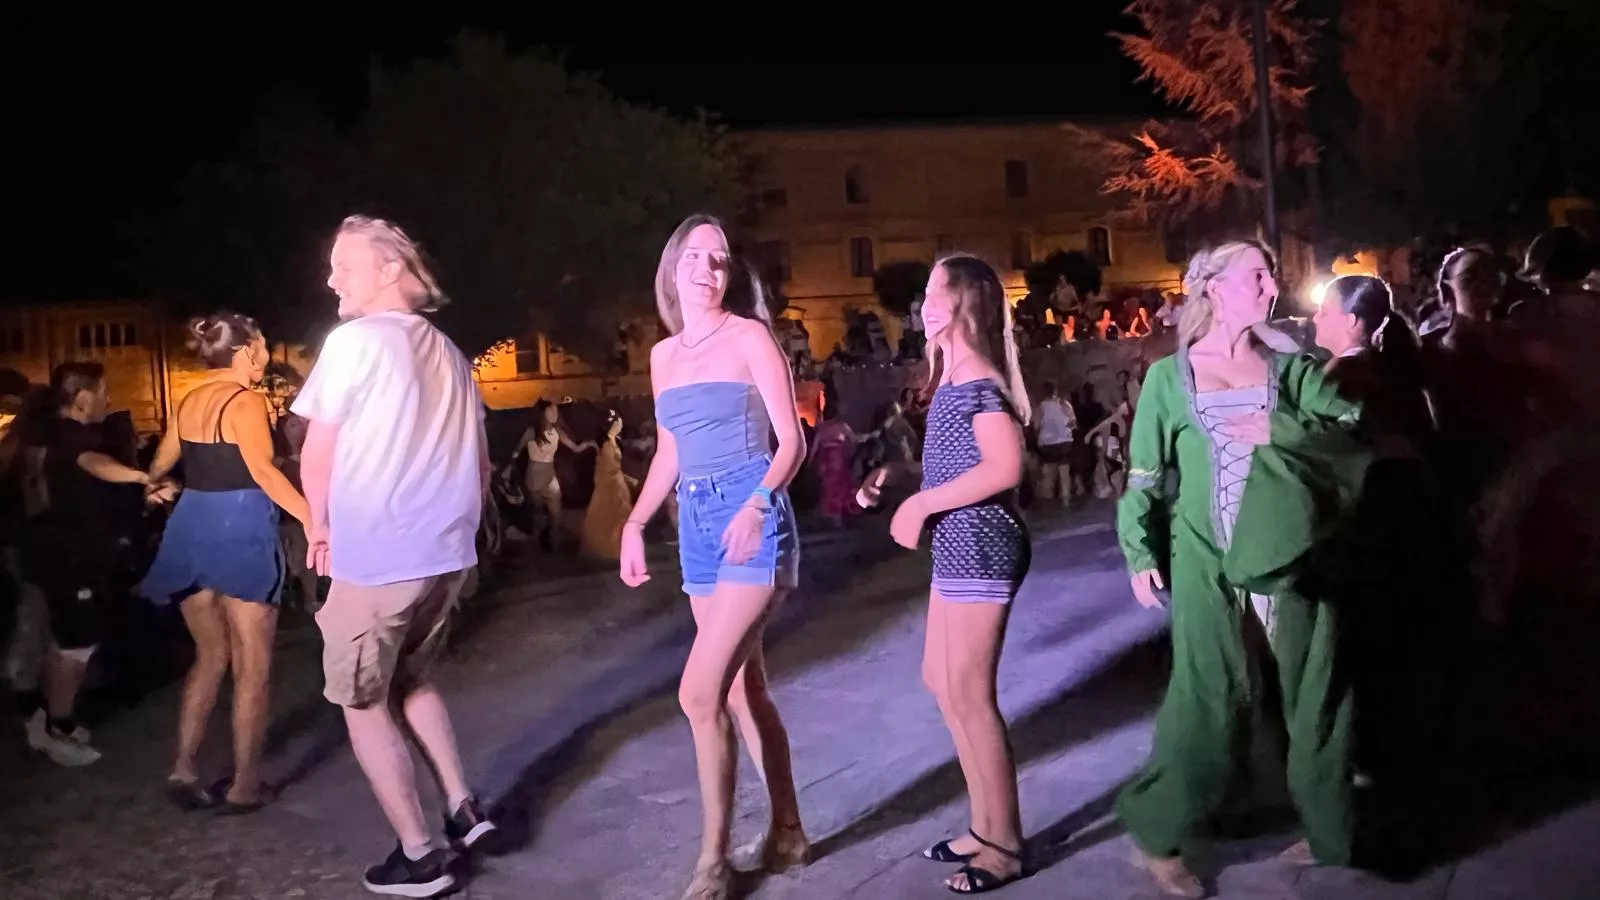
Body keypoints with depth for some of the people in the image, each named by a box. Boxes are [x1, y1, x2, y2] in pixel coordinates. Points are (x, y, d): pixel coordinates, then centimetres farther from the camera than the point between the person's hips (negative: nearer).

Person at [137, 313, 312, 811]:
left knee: (212, 654, 20)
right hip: (239, 528, -8)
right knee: (253, 665, 3)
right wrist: (314, 518, -32)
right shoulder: (246, 401, -10)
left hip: (192, 526, 8)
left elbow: (159, 466, 25)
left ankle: (183, 768, 17)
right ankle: (245, 785, 8)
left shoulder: (190, 402, 13)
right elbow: (263, 470, -25)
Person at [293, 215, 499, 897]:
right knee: (412, 680, 25)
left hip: (375, 555, -7)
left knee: (363, 701, 8)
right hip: (445, 549, 7)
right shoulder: (446, 352, 11)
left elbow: (318, 452, -7)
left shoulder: (354, 339, -10)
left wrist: (320, 526, 8)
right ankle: (463, 809, 22)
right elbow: (479, 463, 15)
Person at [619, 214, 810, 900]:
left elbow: (791, 441, -8)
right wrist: (634, 523, 9)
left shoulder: (750, 337, -5)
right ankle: (788, 831, 27)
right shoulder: (663, 355, 14)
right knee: (743, 689, 12)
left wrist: (756, 506, -24)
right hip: (697, 526, 7)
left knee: (699, 692, -13)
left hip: (751, 521, -7)